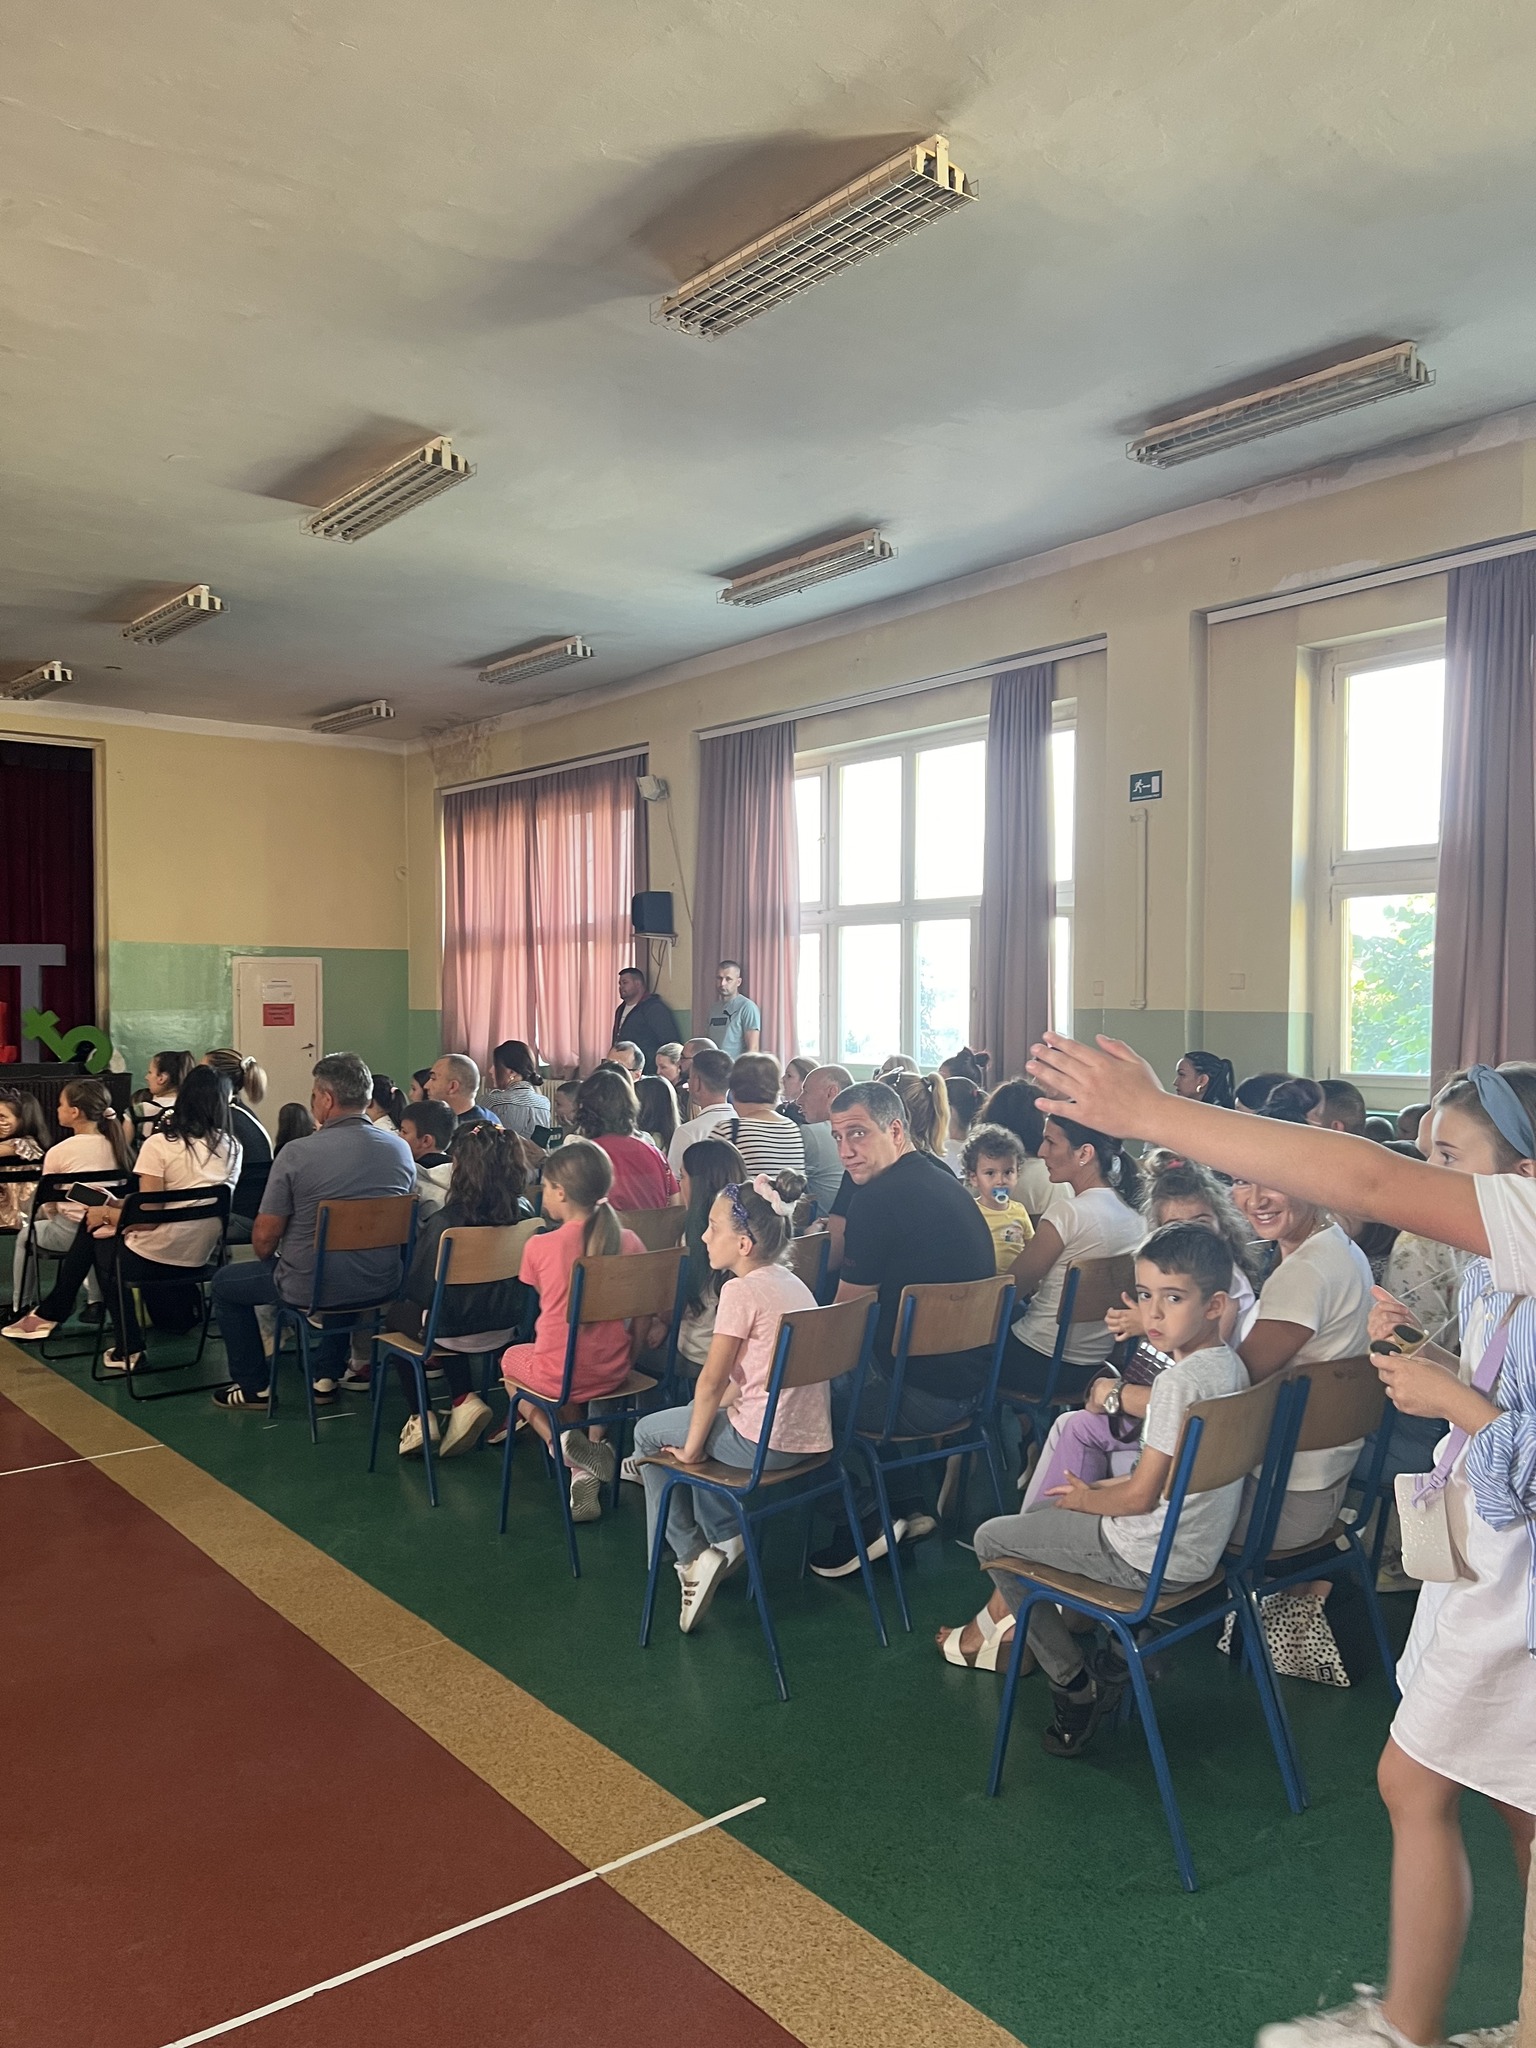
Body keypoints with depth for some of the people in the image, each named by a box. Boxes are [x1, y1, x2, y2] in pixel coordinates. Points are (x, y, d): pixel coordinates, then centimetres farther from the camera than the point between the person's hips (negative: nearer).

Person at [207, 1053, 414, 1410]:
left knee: (225, 1283, 22)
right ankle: (327, 1375, 39)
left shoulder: (297, 1153, -18)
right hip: (381, 1284, 5)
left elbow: (265, 1237, -12)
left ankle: (253, 1387, 29)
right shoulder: (401, 1148, -4)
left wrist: (269, 1257, 11)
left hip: (314, 1289, -5)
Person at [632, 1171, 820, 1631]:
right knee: (702, 1421, 31)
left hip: (764, 1444, -8)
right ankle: (726, 1538, 26)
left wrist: (691, 1447, -4)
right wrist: (719, 1406, 15)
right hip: (811, 1439, 8)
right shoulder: (793, 1283, 9)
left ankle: (692, 1556, 14)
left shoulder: (741, 1290, -17)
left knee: (649, 1433, 14)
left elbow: (712, 1380, -15)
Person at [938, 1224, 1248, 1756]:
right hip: (1200, 1546, 10)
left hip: (1151, 1558, -10)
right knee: (1041, 1512, 27)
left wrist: (1084, 1498, -5)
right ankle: (1000, 1624, 36)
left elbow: (1141, 1496, -23)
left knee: (991, 1538, 6)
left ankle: (1079, 1684, 13)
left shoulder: (1179, 1382, -28)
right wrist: (1102, 1487, 9)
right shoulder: (1230, 1364, 1)